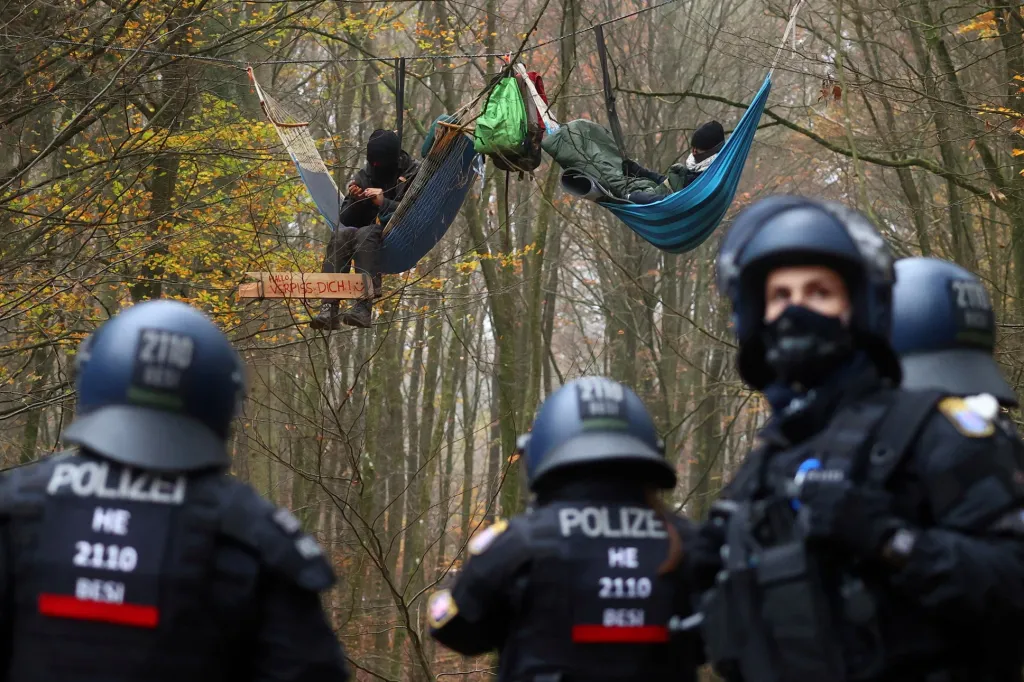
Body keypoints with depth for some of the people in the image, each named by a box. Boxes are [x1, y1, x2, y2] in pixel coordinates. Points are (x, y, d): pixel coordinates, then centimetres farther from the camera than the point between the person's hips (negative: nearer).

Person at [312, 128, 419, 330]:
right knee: (341, 234, -29)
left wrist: (383, 202, -20)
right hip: (368, 233, 4)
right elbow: (346, 220, 8)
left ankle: (364, 306, -48)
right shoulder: (364, 176, 11)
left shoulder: (413, 174, 0)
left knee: (365, 234, -35)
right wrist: (354, 200, -12)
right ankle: (329, 306, -41)